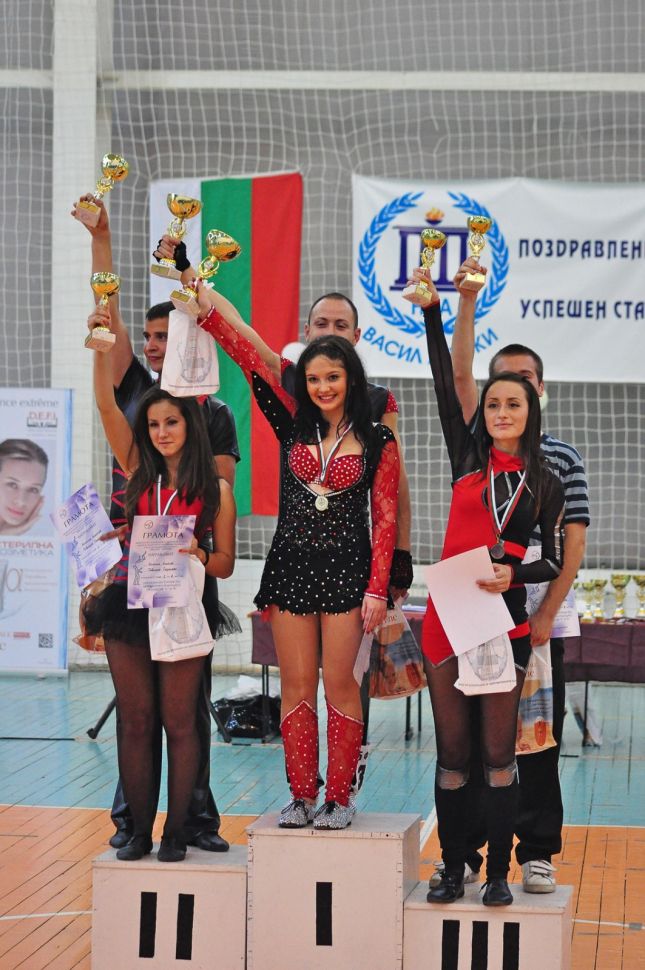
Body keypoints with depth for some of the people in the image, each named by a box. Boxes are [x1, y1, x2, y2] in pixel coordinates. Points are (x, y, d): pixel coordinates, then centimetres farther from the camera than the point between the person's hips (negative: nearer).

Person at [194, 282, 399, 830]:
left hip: (346, 569, -3)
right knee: (297, 687, 5)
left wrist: (377, 588, -9)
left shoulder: (377, 443, 0)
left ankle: (339, 798, 8)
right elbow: (252, 362, 0)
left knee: (340, 685, -1)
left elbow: (385, 520, -2)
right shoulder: (293, 428, 6)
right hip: (291, 565, 3)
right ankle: (302, 796, 12)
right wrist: (209, 312, -9)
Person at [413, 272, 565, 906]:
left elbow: (554, 562, 7)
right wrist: (432, 310, -3)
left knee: (498, 753, 2)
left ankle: (499, 872, 9)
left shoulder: (544, 483, 5)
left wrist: (514, 573, -13)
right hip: (447, 616, 1)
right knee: (452, 753, 6)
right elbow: (444, 384, 2)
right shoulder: (467, 459, 7)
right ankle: (452, 870, 13)